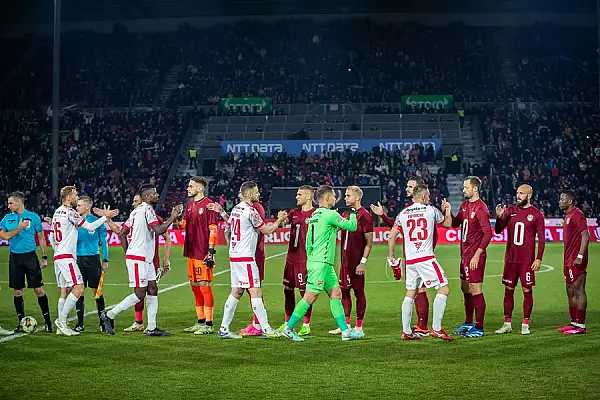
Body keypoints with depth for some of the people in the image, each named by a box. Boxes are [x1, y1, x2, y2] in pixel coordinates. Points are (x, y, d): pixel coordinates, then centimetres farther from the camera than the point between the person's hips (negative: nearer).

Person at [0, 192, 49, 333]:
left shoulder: (33, 217, 1)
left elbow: (41, 238, 6)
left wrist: (44, 257, 3)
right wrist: (19, 228, -13)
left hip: (30, 256, -3)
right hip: (14, 257, 3)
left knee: (39, 290, -5)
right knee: (17, 291, 5)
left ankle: (47, 322, 2)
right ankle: (21, 322, 15)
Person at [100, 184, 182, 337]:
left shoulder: (136, 211, 17)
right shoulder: (147, 209, -12)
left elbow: (122, 233, 20)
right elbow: (159, 230, -22)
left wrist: (128, 253, 20)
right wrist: (173, 216, -13)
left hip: (146, 259, 10)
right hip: (138, 258, -10)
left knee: (153, 290, 8)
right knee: (140, 294, -7)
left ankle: (152, 328, 8)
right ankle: (109, 315, 0)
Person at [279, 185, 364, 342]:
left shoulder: (314, 215, 15)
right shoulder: (330, 214, -13)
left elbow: (308, 241, 18)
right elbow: (352, 226, -7)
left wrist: (310, 260, 23)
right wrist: (353, 213, 13)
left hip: (314, 260, 10)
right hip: (321, 263, -10)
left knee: (336, 293, 10)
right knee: (311, 296, -7)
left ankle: (345, 330, 11)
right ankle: (288, 328, -2)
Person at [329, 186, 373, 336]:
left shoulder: (364, 215, -11)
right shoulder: (345, 214, 13)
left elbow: (369, 242, -13)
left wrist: (363, 262, -17)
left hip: (357, 262, -8)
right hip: (345, 260, 8)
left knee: (358, 291, 1)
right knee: (344, 291, 9)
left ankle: (359, 326, 8)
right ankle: (346, 324, 15)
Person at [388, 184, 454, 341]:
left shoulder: (403, 214, 10)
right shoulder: (431, 210, 1)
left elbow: (392, 237, 12)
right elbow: (448, 224, 18)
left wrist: (391, 256, 25)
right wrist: (447, 210, 38)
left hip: (410, 260, 5)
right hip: (426, 258, -5)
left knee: (410, 294, 16)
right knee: (444, 289, -2)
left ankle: (406, 332, 16)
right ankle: (436, 329, -8)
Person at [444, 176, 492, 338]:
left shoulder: (481, 208, -16)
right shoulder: (465, 205, 12)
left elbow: (488, 233, -19)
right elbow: (455, 223, 21)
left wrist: (477, 255, -22)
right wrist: (448, 212, 2)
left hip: (475, 257, -9)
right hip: (465, 255, 9)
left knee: (476, 291, -5)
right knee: (465, 289, 17)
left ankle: (479, 328, 0)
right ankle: (468, 323, 29)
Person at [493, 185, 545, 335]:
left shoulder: (536, 214, -3)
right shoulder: (510, 211, 7)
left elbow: (541, 238, -3)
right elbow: (498, 230, 7)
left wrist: (539, 259, -11)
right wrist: (499, 217, -12)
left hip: (527, 260, -4)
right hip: (510, 259, 4)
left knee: (527, 290, 0)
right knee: (508, 290, 7)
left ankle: (525, 324, 7)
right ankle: (507, 324, 13)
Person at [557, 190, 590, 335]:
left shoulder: (577, 215, -12)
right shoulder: (568, 216, 19)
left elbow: (585, 236, -19)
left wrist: (580, 256, -24)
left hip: (576, 261, -10)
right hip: (569, 261, 10)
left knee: (578, 291, -9)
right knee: (571, 292, 13)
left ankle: (581, 325, -8)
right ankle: (574, 322, 19)